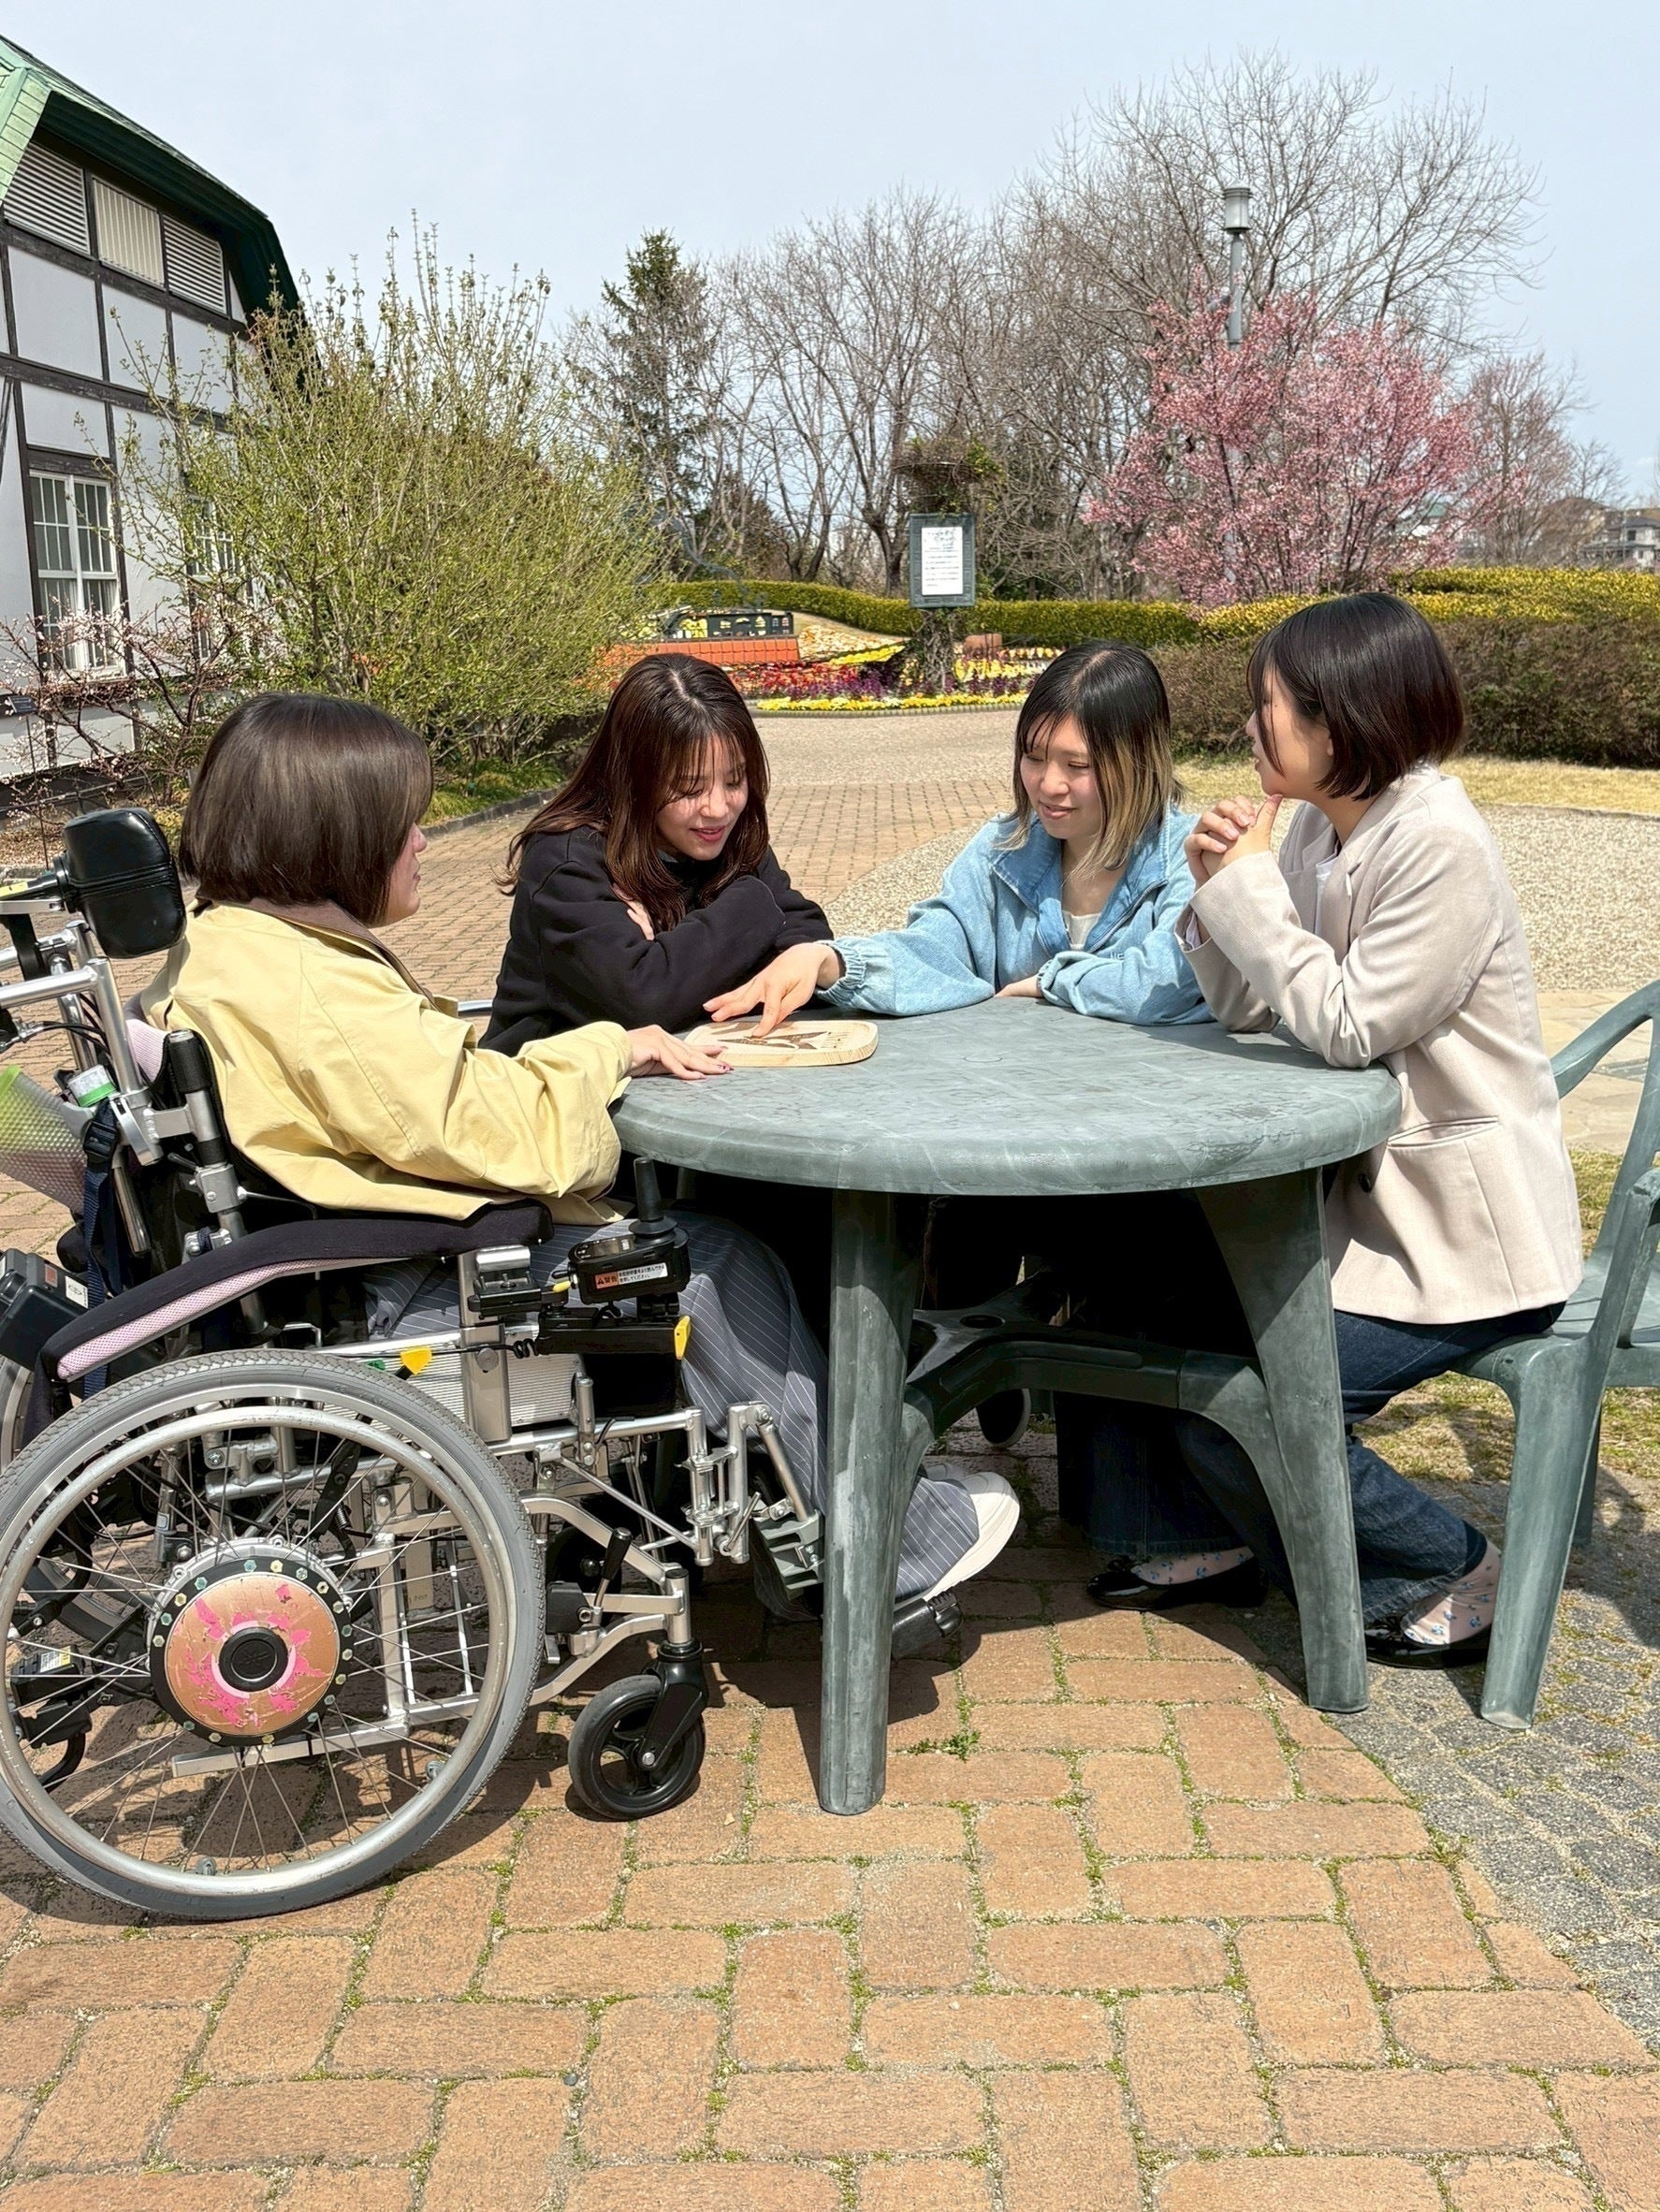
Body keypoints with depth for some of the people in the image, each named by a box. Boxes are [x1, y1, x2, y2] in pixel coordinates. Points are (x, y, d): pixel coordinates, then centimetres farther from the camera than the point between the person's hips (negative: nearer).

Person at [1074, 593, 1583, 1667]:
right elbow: (1250, 1007, 5)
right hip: (1364, 1187, 9)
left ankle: (1453, 1572, 8)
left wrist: (1249, 883, -19)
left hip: (1465, 1233, -9)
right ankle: (1217, 1539, 24)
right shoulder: (1317, 829, 4)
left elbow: (1348, 1027, -23)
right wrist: (1215, 888, -10)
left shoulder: (1442, 847, -22)